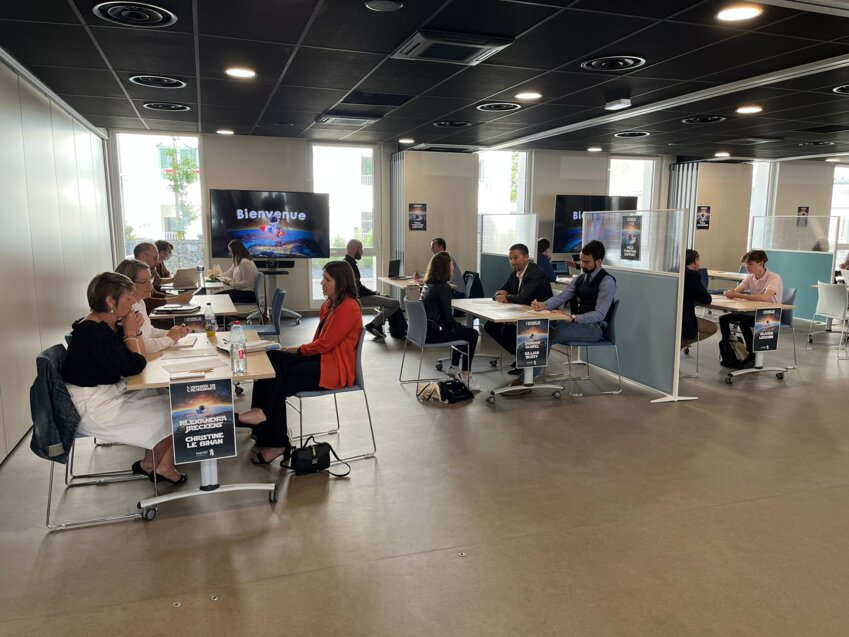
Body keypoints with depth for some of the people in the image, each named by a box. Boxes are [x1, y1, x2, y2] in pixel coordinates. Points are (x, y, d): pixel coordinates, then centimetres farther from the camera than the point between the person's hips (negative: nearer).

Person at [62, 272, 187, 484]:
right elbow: (133, 367, -24)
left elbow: (140, 358, 9)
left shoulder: (112, 325, 4)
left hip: (112, 393, 9)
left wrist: (135, 331, -6)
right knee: (171, 414, -6)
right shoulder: (92, 331, -24)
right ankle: (162, 466, 20)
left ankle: (151, 463, 12)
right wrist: (130, 333, -13)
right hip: (93, 407, -9)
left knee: (170, 402, 1)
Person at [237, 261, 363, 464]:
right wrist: (299, 350, -3)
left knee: (279, 380, -17)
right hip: (321, 357, 9)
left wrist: (299, 350, -5)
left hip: (335, 369, -9)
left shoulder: (348, 308, -15)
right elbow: (319, 341, 14)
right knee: (270, 360, -12)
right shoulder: (329, 304, 15)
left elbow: (325, 344, -18)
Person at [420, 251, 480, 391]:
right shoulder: (443, 287, -16)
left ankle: (453, 367, 33)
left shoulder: (428, 284, 11)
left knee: (462, 330, 28)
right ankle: (465, 375, 7)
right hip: (431, 333, -10)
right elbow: (447, 316, -11)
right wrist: (457, 325, 6)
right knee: (472, 334, 1)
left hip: (424, 329, 10)